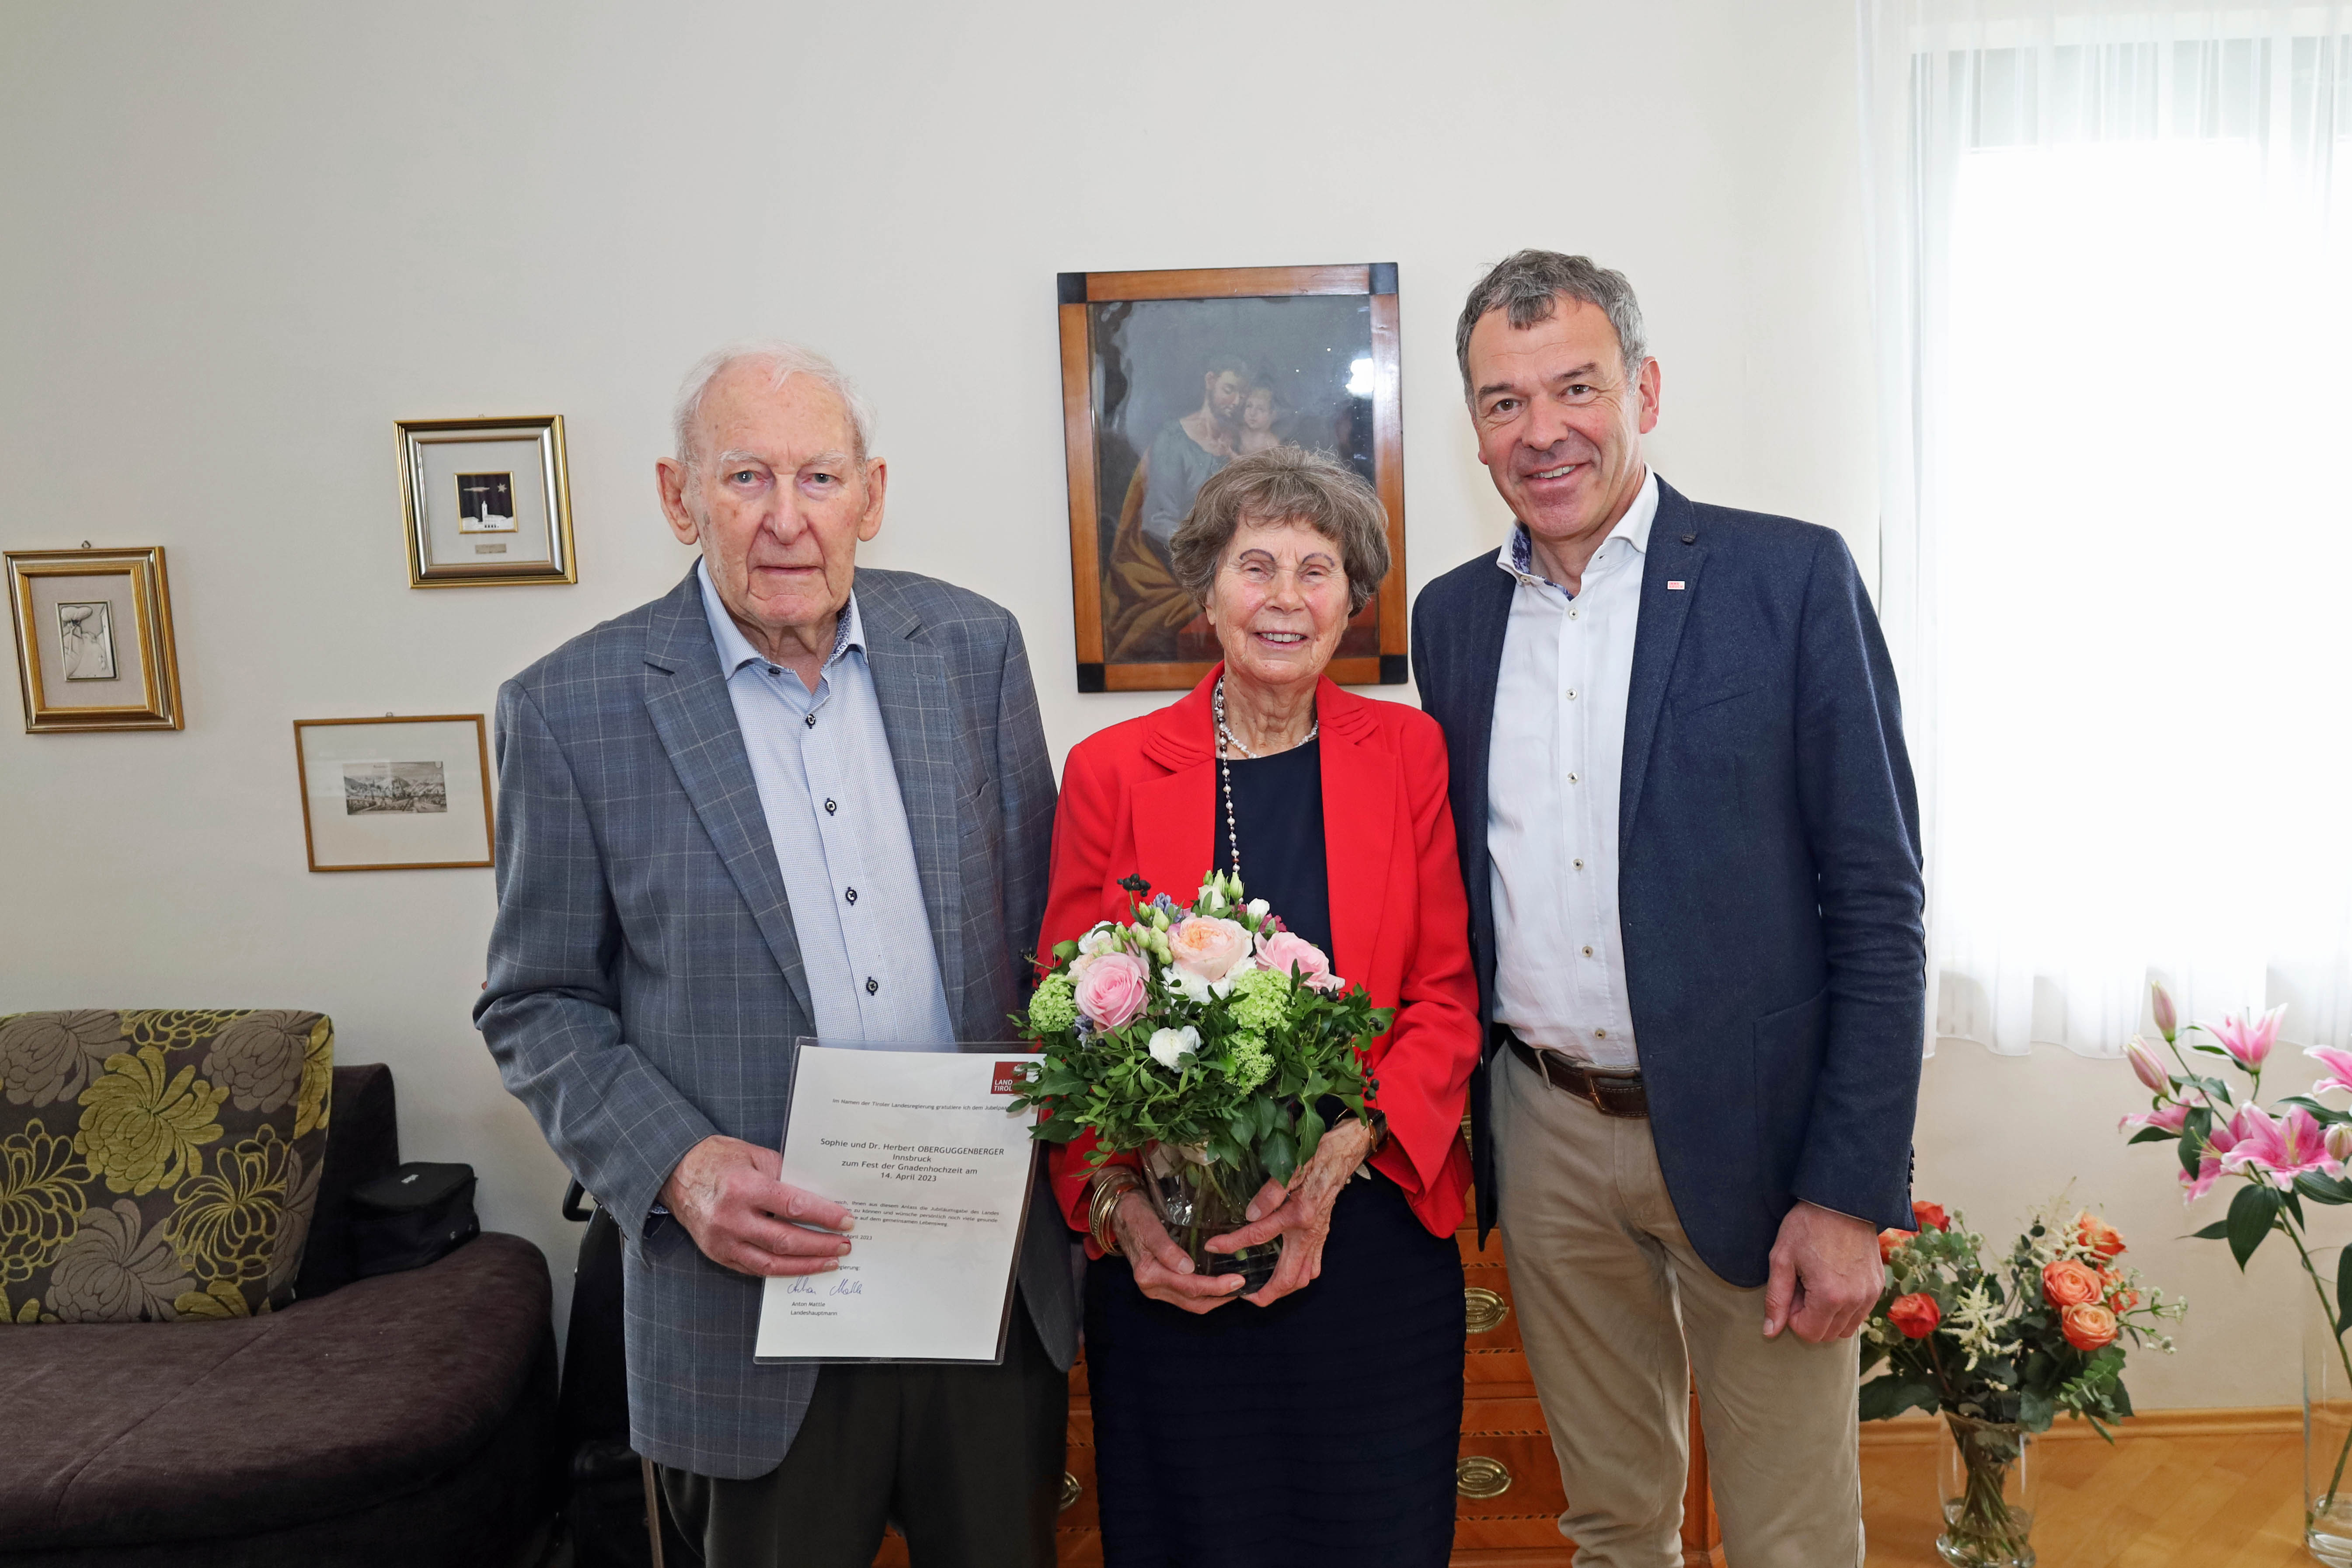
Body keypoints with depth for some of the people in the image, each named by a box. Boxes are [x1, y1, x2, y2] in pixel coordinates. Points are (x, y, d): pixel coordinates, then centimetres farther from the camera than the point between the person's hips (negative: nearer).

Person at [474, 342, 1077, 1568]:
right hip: (755, 1286, -2)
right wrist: (676, 1167, -16)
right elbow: (537, 1005, -2)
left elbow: (1042, 915, 6)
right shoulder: (573, 707, -8)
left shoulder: (972, 646, 0)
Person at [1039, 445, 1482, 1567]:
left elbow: (1448, 1000, -1)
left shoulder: (1409, 753, 1)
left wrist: (1337, 1161, -15)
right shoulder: (1109, 770, -2)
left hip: (1371, 1236, 1)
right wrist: (1116, 1203, -15)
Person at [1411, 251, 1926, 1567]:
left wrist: (1851, 1194, -13)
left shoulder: (1794, 579, -8)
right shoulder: (1453, 616, 6)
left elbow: (1878, 904, -9)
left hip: (1750, 1134, -3)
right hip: (1543, 1137, 4)